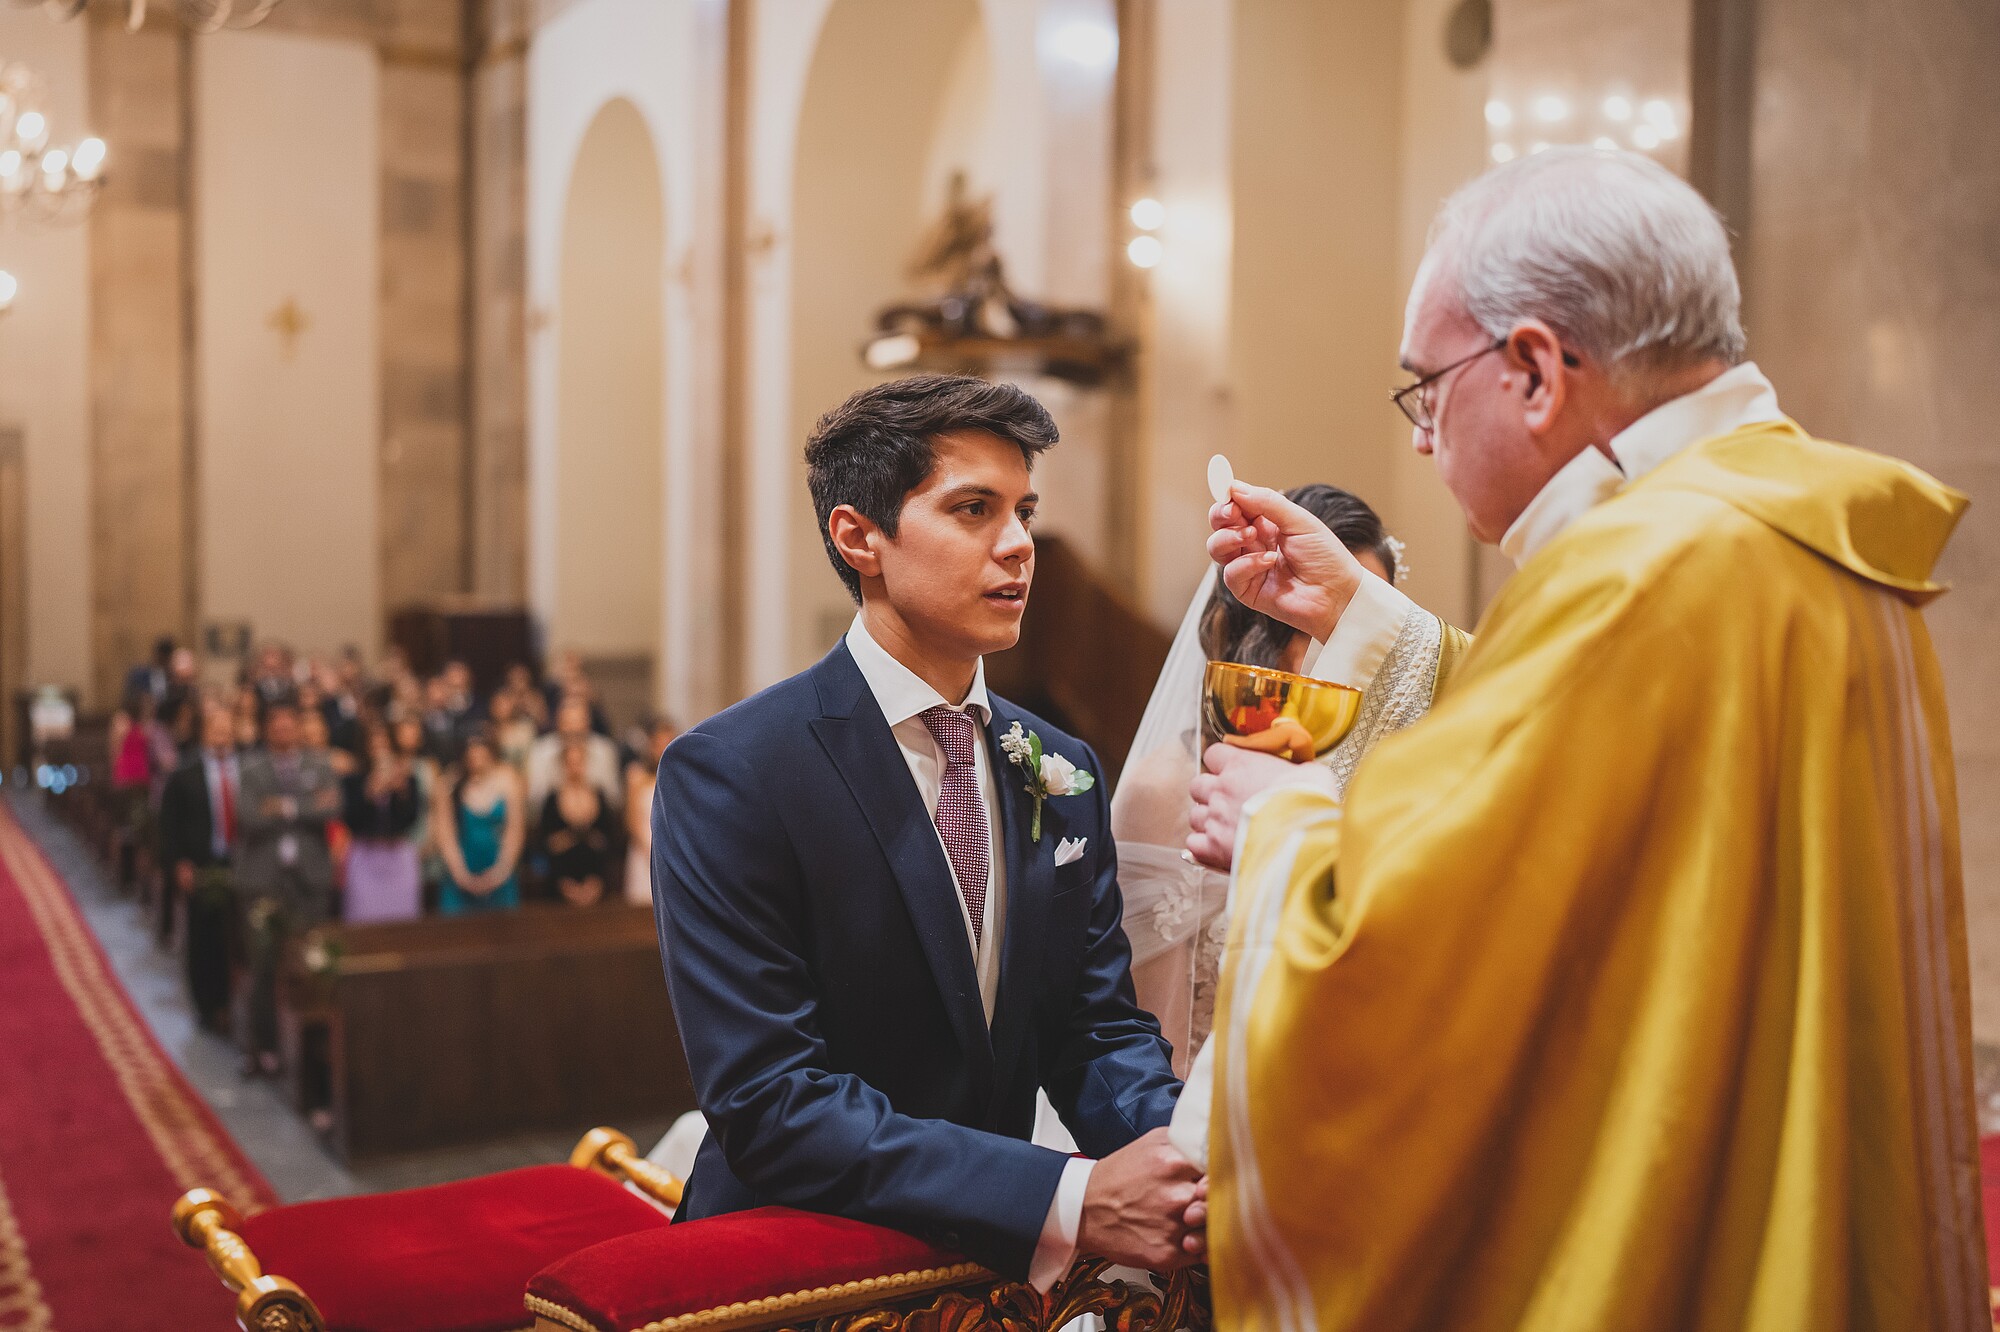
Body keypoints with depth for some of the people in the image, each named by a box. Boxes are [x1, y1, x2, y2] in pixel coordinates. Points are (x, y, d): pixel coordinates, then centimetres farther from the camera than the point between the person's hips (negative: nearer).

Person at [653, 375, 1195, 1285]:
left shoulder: (1064, 773, 6)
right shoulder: (725, 775, -13)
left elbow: (1100, 1030, 5)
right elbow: (767, 1101, -19)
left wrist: (1181, 1145, -16)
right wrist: (1070, 1200, -26)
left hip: (997, 1264, 5)